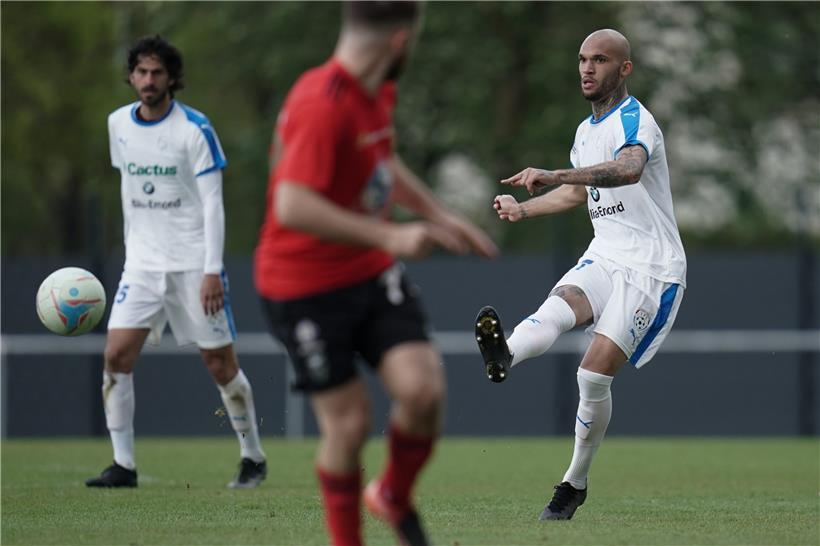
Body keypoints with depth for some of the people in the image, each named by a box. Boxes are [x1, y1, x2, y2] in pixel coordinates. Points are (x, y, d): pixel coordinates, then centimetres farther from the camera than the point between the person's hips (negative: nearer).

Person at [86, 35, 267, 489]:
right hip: (143, 262, 4)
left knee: (220, 363, 0)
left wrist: (212, 270, -17)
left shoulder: (195, 129, -10)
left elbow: (213, 203, -11)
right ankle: (123, 465, -5)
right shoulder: (119, 124, 5)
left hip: (194, 263, -4)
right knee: (116, 354, -10)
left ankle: (253, 457, 17)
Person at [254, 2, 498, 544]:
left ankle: (394, 497, 16)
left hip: (372, 274, 7)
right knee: (349, 422, -3)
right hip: (305, 287, -7)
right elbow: (293, 207, -34)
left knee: (423, 389, -11)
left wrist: (441, 216, 25)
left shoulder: (380, 92, 5)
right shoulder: (321, 106, -25)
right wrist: (388, 236, -32)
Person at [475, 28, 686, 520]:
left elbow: (628, 169, -39)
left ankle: (576, 483, 1)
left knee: (595, 372, -15)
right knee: (559, 306, -28)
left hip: (652, 268, -7)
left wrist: (554, 175, -51)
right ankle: (504, 356, -59)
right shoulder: (587, 130, 14)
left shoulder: (635, 121, -15)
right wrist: (523, 209, 20)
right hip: (604, 258, 7)